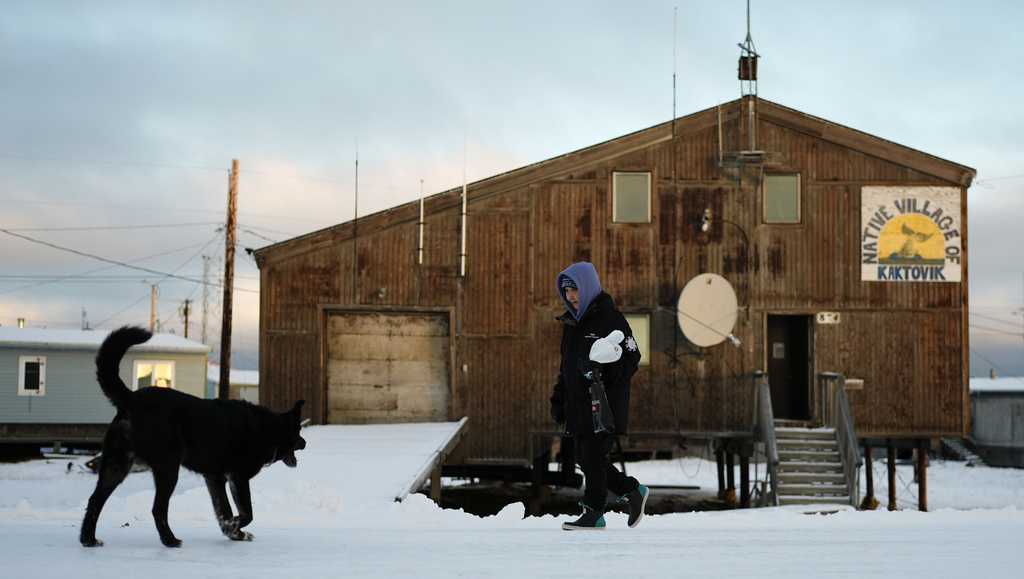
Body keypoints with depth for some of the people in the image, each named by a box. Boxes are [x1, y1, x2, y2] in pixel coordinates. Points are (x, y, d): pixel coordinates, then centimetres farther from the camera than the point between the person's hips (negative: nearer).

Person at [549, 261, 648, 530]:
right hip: (578, 405, 8)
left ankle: (594, 514, 6)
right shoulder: (571, 322, 15)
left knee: (593, 457, -5)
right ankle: (633, 491, 24)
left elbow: (631, 358, -14)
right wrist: (559, 398, 16)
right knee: (584, 458, 10)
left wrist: (602, 370, -27)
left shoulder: (610, 319, -10)